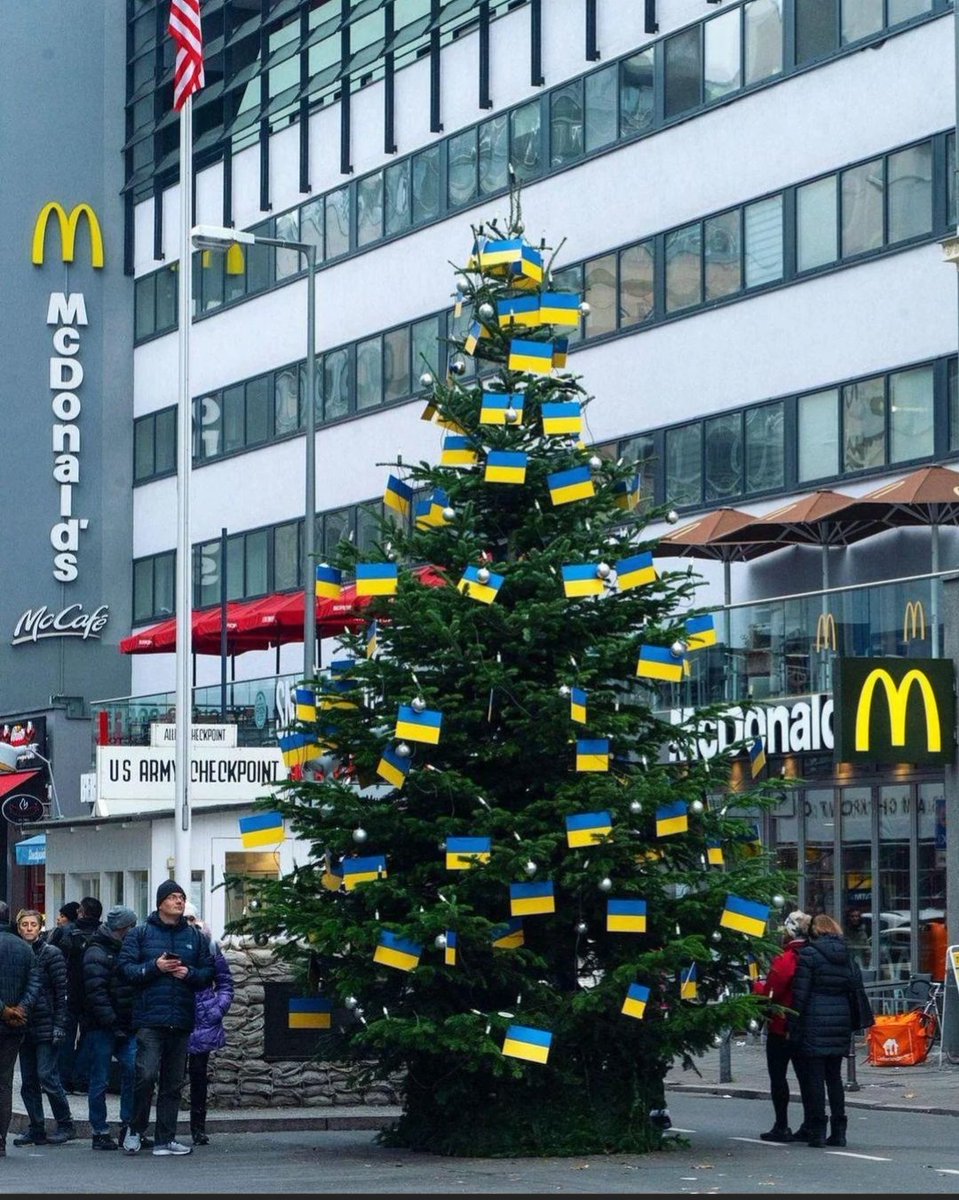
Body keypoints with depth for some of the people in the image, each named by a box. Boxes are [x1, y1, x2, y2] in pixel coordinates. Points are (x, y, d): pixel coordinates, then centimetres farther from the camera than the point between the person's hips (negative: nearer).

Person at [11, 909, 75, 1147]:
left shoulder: (51, 954, -4)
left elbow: (62, 992, -7)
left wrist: (59, 1025, -13)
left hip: (46, 1026, -6)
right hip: (24, 1027, 6)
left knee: (46, 1076, -9)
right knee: (28, 1080, 6)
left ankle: (66, 1125, 2)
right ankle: (36, 1129, 12)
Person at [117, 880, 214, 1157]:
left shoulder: (195, 936, 13)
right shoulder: (140, 934, 4)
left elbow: (209, 973, 13)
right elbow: (125, 968, -3)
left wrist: (189, 973, -6)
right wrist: (155, 967, -14)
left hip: (182, 1020, 4)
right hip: (149, 1019, -4)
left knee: (173, 1082, 7)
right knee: (146, 1075, -14)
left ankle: (165, 1139, 13)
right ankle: (136, 1129, 6)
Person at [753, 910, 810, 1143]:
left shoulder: (784, 960, -18)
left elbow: (769, 994, -18)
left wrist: (758, 984, 2)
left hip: (781, 1029, -6)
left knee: (778, 1076, 2)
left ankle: (781, 1127, 1)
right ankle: (809, 1126, 9)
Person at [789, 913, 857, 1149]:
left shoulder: (809, 954, -8)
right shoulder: (845, 955, 9)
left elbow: (800, 994, -11)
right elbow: (852, 990, 13)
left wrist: (793, 1027, -7)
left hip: (815, 1023, -6)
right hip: (841, 1022, 6)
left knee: (813, 1078, -1)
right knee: (834, 1077, 12)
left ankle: (817, 1132, -3)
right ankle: (838, 1131, 12)